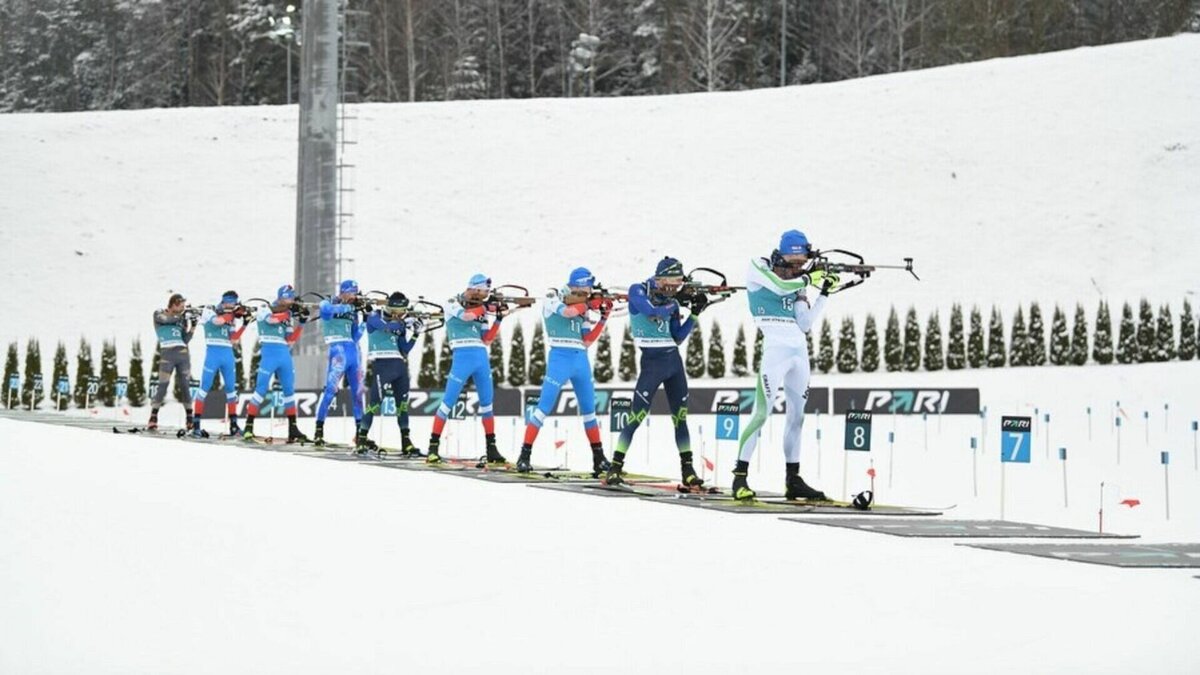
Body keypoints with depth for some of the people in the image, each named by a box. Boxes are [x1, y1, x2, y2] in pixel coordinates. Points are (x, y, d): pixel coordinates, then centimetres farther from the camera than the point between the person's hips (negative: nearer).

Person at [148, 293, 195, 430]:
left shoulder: (181, 319, 19)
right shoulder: (159, 314, 9)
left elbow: (185, 340, 12)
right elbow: (166, 320, -14)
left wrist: (192, 327, 0)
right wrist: (182, 315, -14)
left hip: (183, 354, 4)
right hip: (167, 353, -4)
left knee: (184, 386, 2)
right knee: (163, 386, -10)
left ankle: (189, 419, 5)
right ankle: (153, 418, -6)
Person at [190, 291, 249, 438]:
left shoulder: (230, 318, 16)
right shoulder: (209, 312, 1)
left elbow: (234, 339, 8)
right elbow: (217, 321, -20)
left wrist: (244, 324, 1)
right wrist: (234, 314, -15)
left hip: (228, 355, 6)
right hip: (213, 353, -6)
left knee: (231, 389, 8)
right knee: (205, 386, -8)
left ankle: (233, 425, 15)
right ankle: (195, 424, -6)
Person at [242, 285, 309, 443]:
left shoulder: (288, 316, 16)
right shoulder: (264, 311, 1)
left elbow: (290, 340, 11)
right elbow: (272, 319, -21)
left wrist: (301, 322, 3)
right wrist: (288, 311, -21)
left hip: (285, 355, 6)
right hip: (269, 353, -6)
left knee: (289, 391, 7)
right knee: (261, 389, -8)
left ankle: (293, 430, 13)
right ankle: (249, 426, -2)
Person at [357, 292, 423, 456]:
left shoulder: (399, 324, 18)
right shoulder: (374, 317, 1)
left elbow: (404, 349, 15)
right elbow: (387, 327, -20)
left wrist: (415, 334, 5)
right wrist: (404, 322, -20)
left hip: (399, 364, 7)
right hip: (381, 362, -7)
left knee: (403, 402, 6)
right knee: (376, 400, -12)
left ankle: (406, 442, 11)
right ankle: (361, 438, -5)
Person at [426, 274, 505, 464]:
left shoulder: (480, 309, 15)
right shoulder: (453, 304, 1)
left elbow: (487, 339, 12)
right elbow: (465, 316, -20)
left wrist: (498, 319, 3)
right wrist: (485, 307, -9)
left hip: (481, 358, 6)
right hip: (462, 357, -6)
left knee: (487, 403, 8)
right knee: (448, 402, -6)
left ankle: (491, 448, 15)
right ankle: (433, 446, -1)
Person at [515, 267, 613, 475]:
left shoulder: (582, 310, 14)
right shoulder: (553, 303, -2)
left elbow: (587, 342, 9)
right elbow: (567, 311, -24)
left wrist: (603, 318, 2)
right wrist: (592, 303, -12)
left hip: (581, 361, 6)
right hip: (560, 359, -6)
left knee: (589, 410, 11)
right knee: (544, 406, -10)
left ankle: (599, 458, 19)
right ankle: (525, 455, -8)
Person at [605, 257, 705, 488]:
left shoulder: (671, 300, 10)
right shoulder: (638, 291, -4)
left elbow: (677, 338, 11)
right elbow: (654, 312, -22)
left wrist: (695, 313, 4)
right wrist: (676, 302, -9)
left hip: (673, 360, 5)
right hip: (652, 361, -5)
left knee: (680, 417, 5)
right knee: (637, 416, -9)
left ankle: (687, 470, 10)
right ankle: (615, 468, -3)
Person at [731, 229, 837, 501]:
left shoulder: (796, 282, 15)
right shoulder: (759, 270, 1)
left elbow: (806, 324, 9)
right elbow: (780, 286, -18)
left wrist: (824, 293, 4)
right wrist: (810, 278, -7)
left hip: (799, 352, 7)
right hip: (775, 349, -7)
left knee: (797, 415, 11)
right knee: (762, 412, -14)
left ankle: (793, 480, 19)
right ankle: (740, 476, -11)